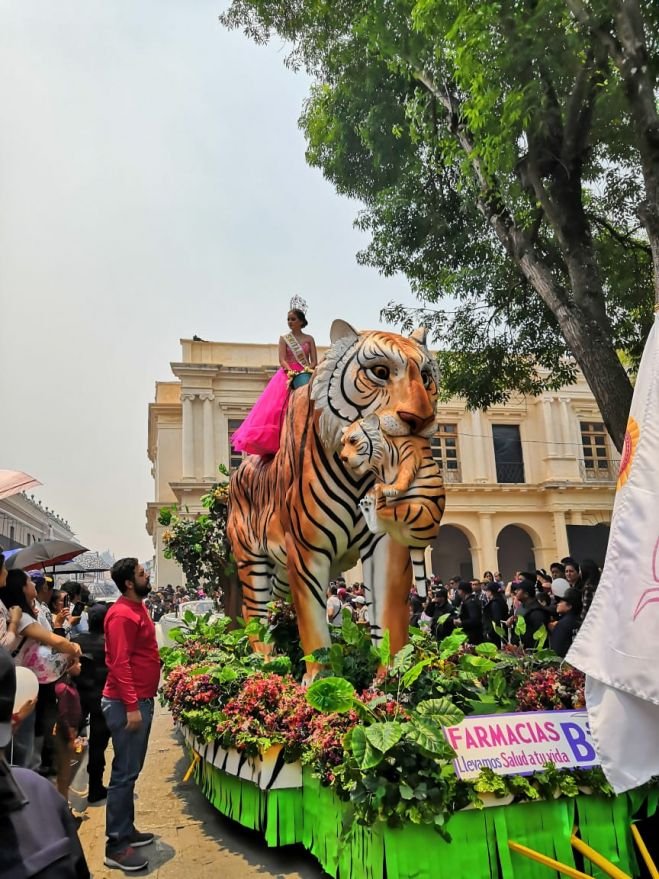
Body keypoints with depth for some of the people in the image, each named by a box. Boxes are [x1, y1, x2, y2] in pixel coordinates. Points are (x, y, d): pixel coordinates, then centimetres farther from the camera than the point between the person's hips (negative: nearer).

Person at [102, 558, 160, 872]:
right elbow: (119, 663, -23)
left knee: (131, 771, 17)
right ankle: (116, 846, 7)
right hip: (127, 704, -10)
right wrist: (132, 707, -24)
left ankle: (126, 830, 28)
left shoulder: (137, 609, 12)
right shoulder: (123, 614, -19)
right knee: (124, 773, -2)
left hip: (140, 699, 10)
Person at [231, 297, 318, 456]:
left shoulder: (309, 339, 10)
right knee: (278, 409, -13)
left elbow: (314, 361, 4)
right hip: (287, 376, 0)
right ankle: (280, 443, -15)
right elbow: (282, 360, -3)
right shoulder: (284, 339, 9)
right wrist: (291, 372, -21)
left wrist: (307, 370, -17)